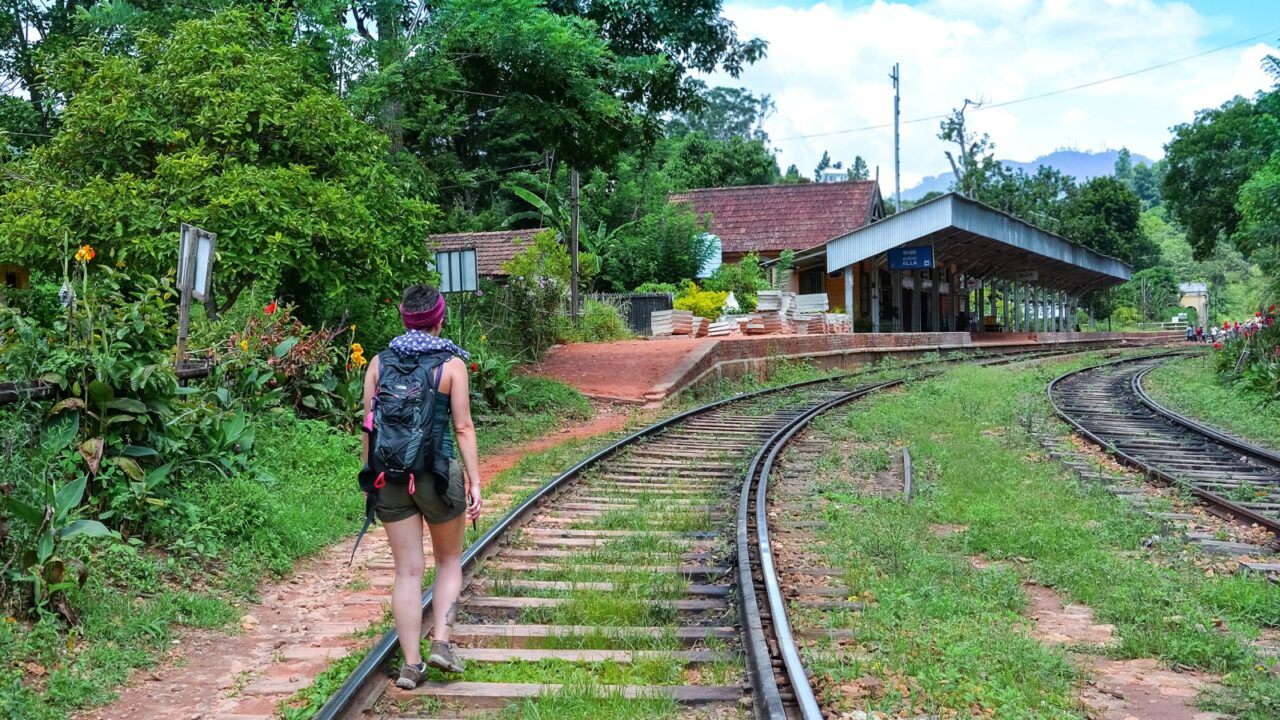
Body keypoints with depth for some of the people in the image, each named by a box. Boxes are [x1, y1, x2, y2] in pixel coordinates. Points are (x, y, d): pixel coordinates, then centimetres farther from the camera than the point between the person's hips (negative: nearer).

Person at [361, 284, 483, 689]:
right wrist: (475, 482, -6)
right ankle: (441, 642, 4)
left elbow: (370, 426, 4)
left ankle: (411, 664, 8)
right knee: (449, 561, 17)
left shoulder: (379, 362, 4)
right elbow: (463, 427, -8)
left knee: (407, 570, 8)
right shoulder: (452, 363, -5)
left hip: (391, 474, 3)